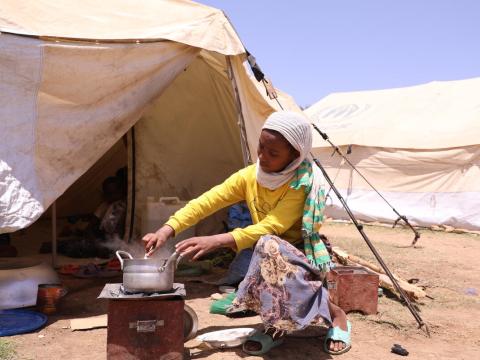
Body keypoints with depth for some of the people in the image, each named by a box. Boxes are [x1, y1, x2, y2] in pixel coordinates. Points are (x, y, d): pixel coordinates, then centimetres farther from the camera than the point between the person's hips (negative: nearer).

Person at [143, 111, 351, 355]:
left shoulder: (302, 184, -23)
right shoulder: (248, 176, -7)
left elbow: (270, 227, -33)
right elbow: (206, 201, -14)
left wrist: (216, 241, -43)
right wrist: (168, 229, -29)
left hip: (302, 256, -4)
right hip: (271, 258, 4)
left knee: (270, 247, -37)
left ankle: (335, 315, -16)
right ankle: (277, 326, -1)